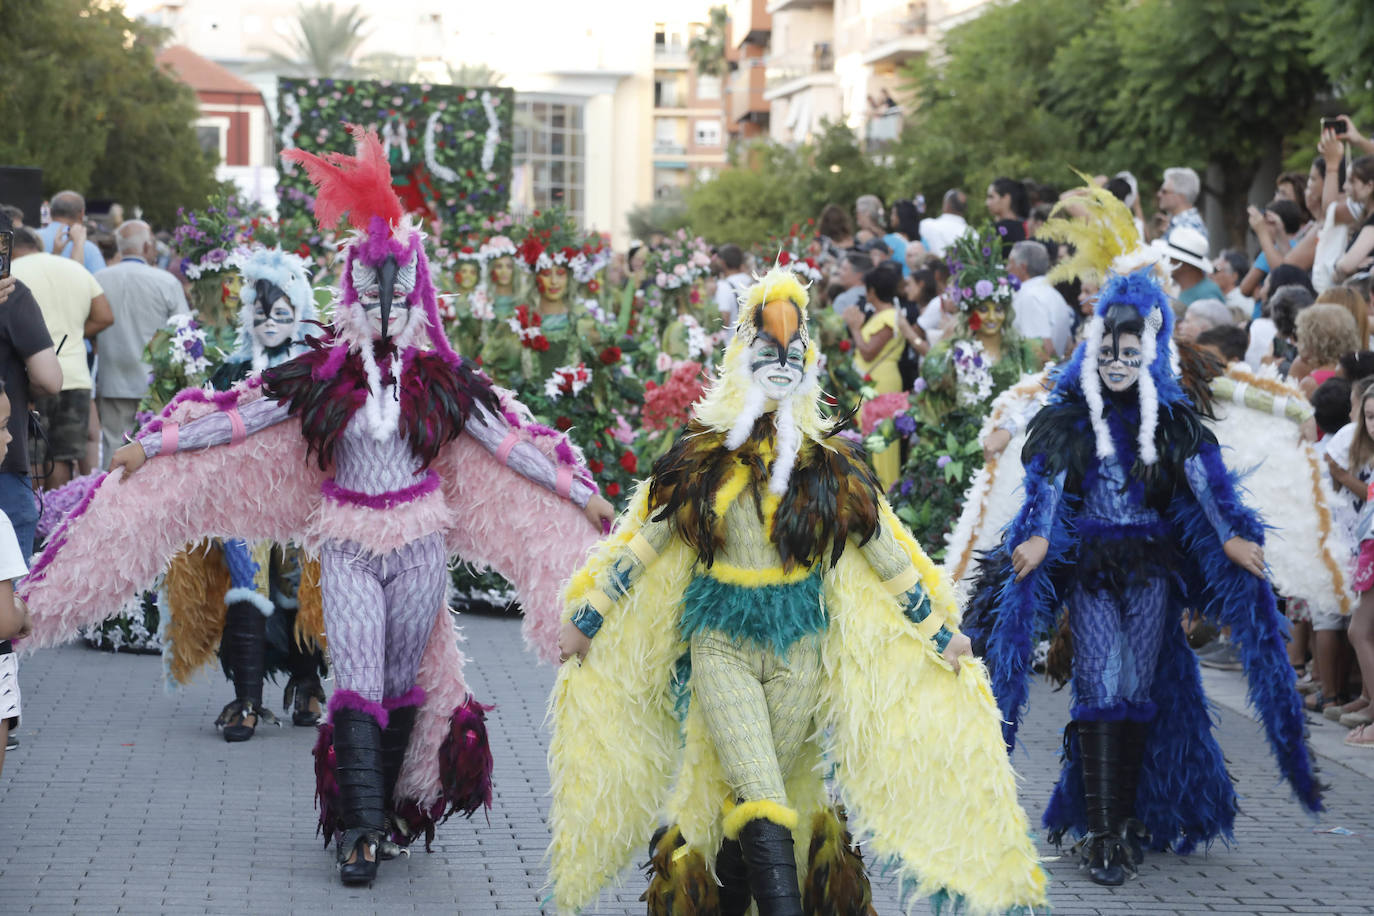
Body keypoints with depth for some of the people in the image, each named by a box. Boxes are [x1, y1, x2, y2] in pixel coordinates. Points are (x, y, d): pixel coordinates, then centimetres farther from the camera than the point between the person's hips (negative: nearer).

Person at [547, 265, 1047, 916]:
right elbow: (642, 540, 6)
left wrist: (938, 630, 10)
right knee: (760, 802, -15)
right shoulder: (702, 457, 0)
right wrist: (588, 616, 7)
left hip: (799, 642, 2)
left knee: (754, 797, 7)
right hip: (721, 640, -2)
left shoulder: (830, 464, 2)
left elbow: (885, 550, 8)